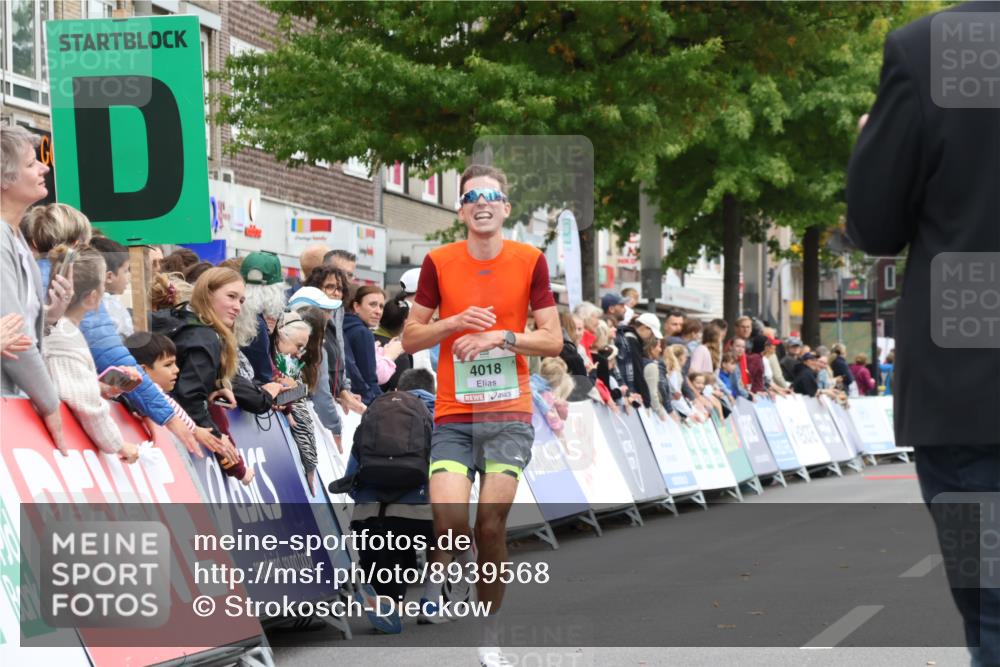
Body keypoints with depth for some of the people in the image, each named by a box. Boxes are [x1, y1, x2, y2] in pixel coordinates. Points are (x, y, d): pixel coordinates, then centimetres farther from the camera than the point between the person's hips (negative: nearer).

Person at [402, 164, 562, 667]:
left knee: (491, 524, -1)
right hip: (453, 415, 0)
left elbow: (552, 340, 2)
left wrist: (501, 336, -13)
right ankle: (464, 566, 14)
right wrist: (457, 322, -12)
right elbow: (410, 337, 5)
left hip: (509, 415, 0)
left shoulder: (530, 261, 2)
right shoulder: (438, 262, 2)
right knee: (448, 518, -18)